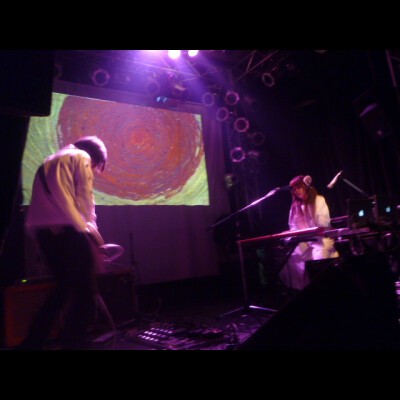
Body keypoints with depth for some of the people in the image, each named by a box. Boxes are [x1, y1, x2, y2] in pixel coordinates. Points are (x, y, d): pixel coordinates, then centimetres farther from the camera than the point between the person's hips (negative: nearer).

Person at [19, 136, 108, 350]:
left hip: (42, 231, 9)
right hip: (66, 230, -9)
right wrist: (92, 233, 3)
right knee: (86, 291, 0)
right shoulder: (81, 157, 3)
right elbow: (84, 200, -4)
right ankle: (72, 343, 3)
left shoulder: (50, 161, 27)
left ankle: (32, 343, 24)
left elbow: (53, 199, 20)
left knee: (65, 287, 21)